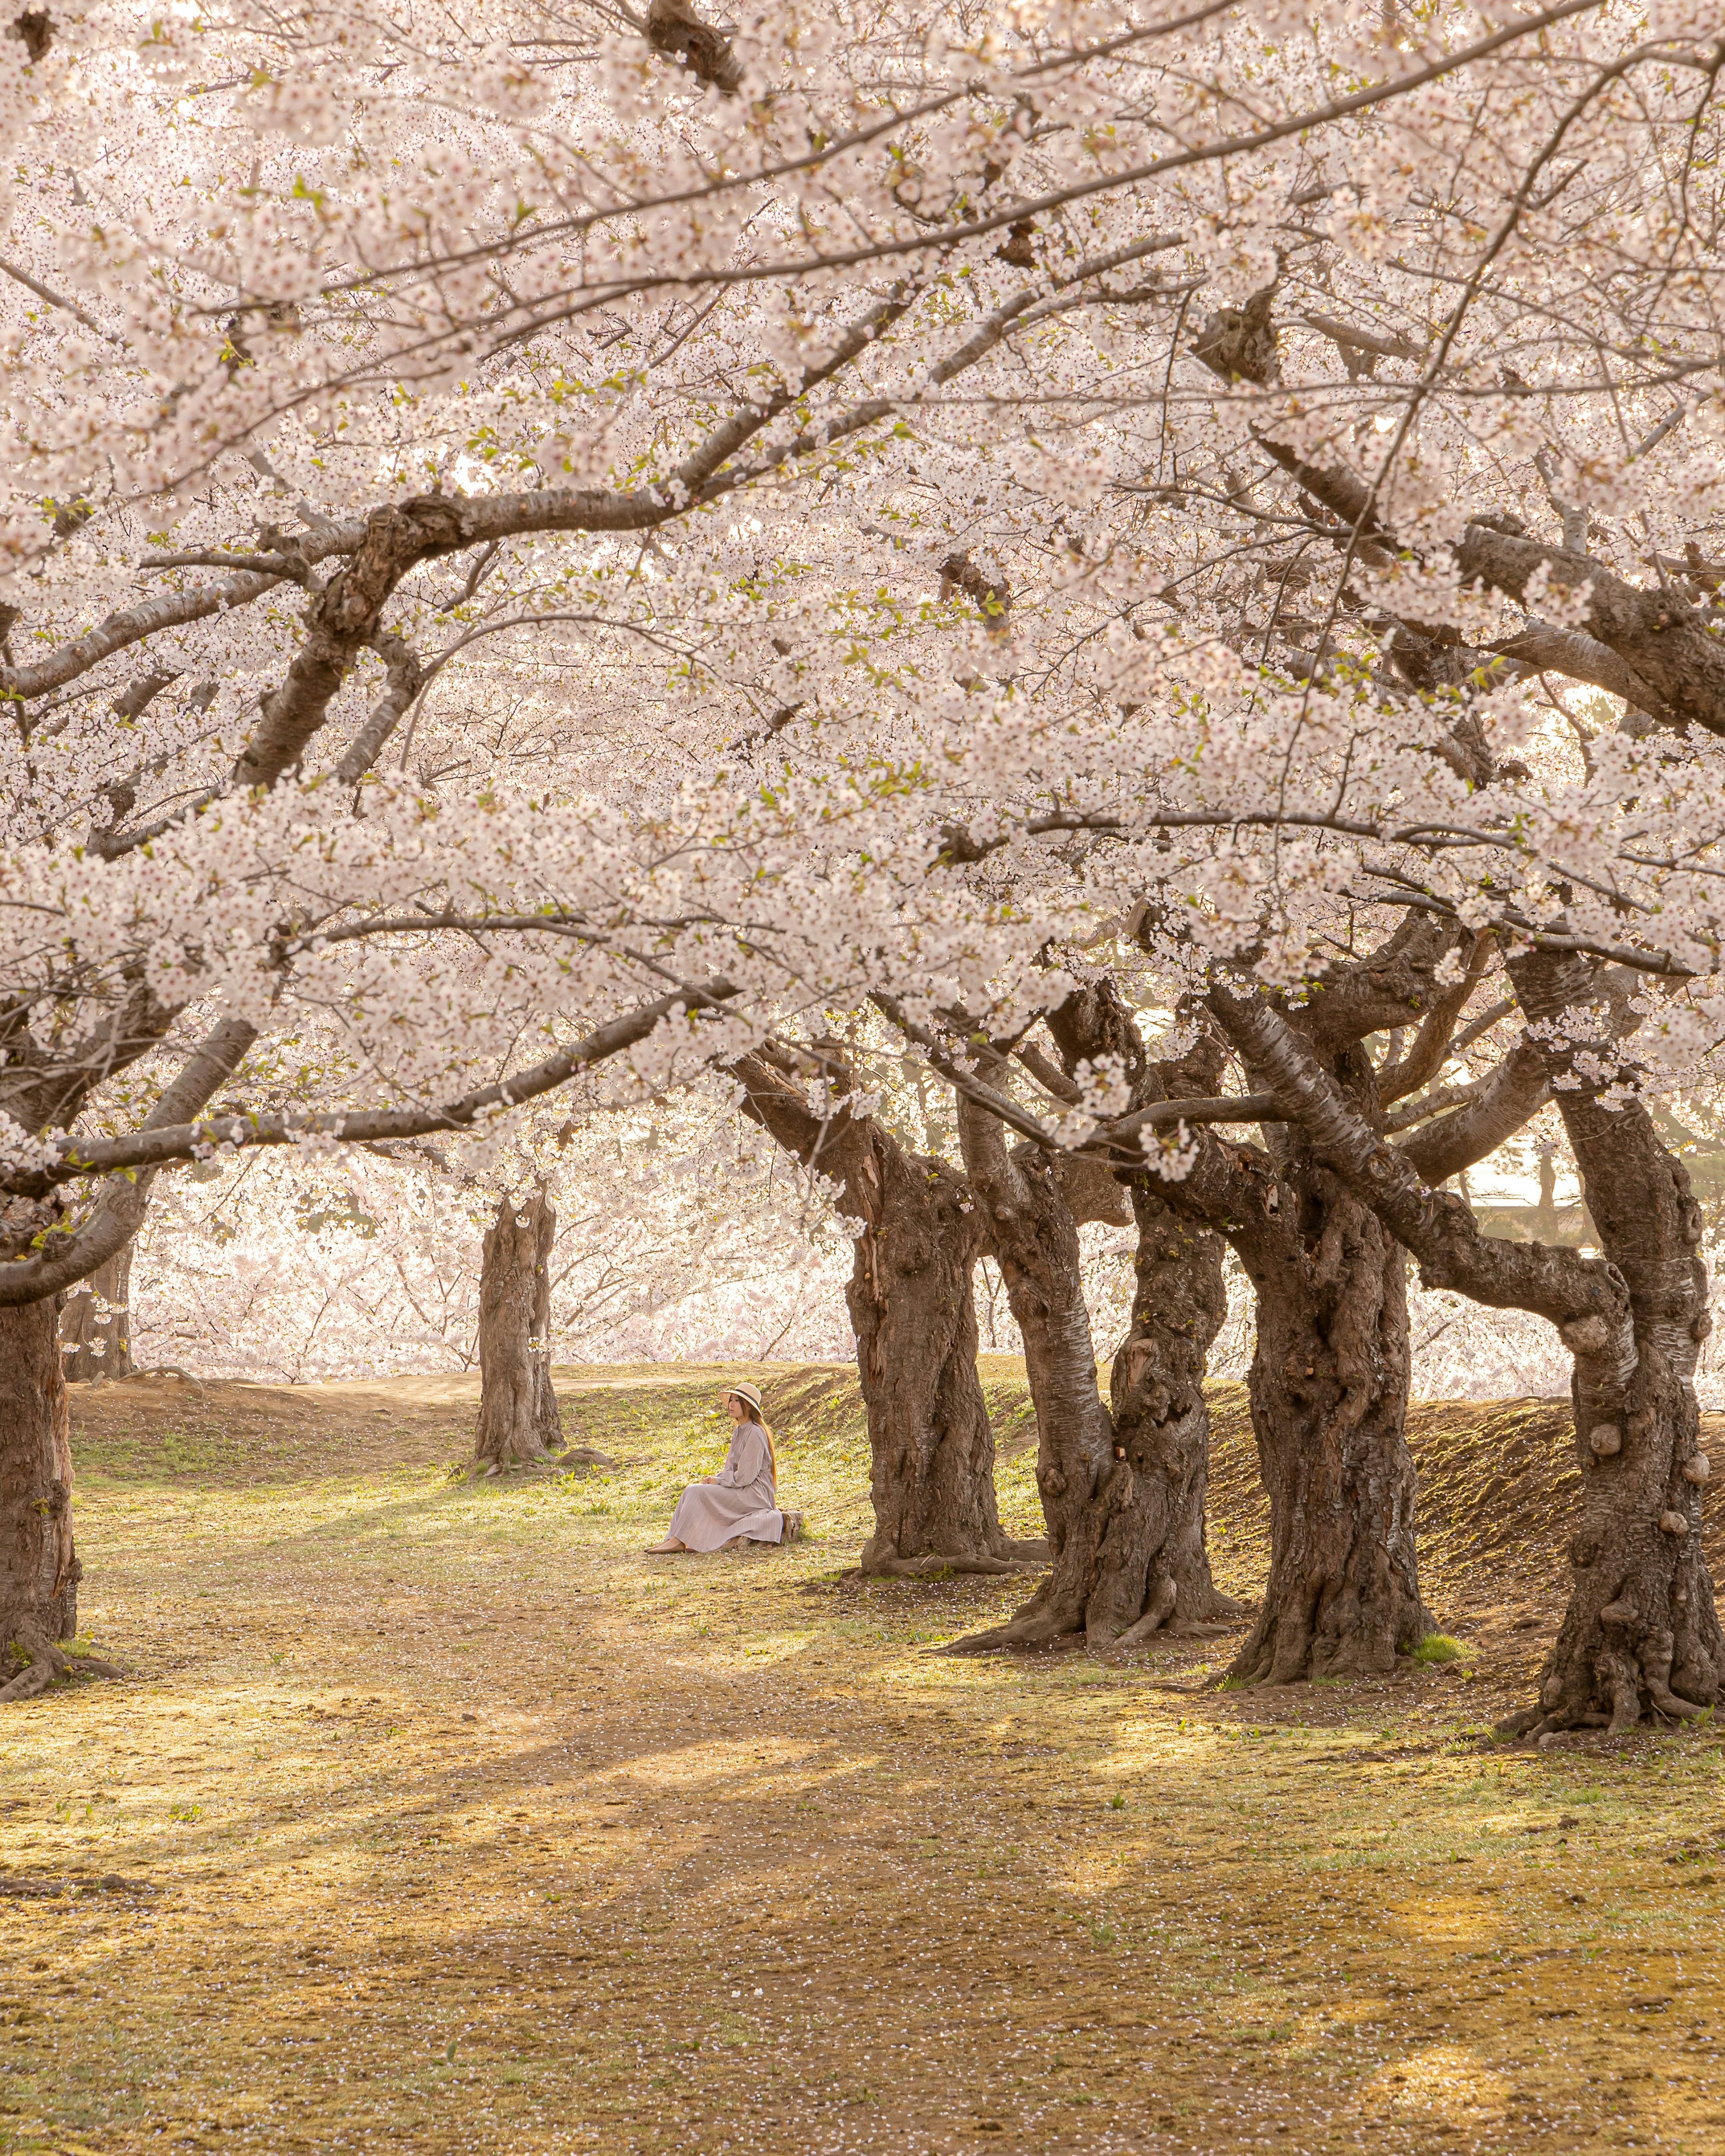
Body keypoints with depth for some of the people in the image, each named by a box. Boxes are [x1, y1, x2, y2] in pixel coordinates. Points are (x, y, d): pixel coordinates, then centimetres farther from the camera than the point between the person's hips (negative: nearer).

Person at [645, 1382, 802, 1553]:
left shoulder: (755, 1434, -16)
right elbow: (732, 1469, 20)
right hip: (741, 1490, 10)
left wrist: (718, 1481, -8)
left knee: (697, 1492, -18)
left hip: (754, 1496, -10)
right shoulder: (739, 1432, 15)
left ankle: (679, 1540, -14)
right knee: (693, 1489, -1)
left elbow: (745, 1477, -19)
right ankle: (673, 1538, -10)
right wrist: (715, 1478, 0)